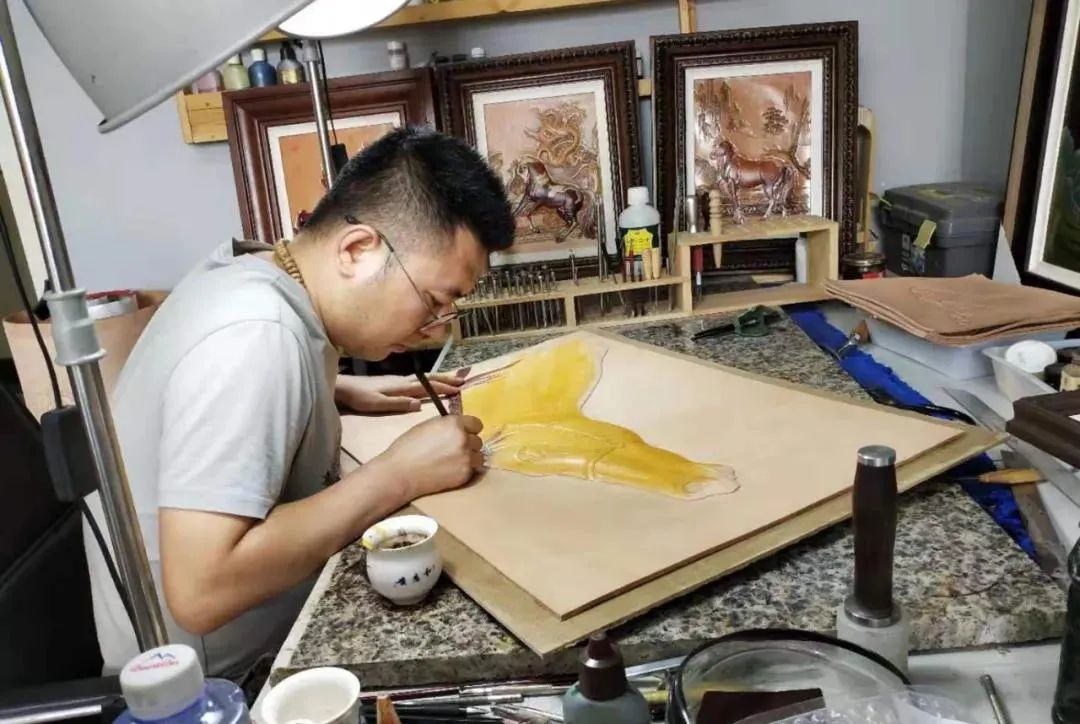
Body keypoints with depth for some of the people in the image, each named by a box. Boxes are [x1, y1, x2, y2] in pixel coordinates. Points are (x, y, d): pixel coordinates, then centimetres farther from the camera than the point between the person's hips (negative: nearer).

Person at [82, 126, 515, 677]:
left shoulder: (251, 275, -3)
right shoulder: (255, 335, -30)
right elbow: (200, 590, -34)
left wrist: (343, 393, 2)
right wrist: (399, 475, -28)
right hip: (208, 684, -8)